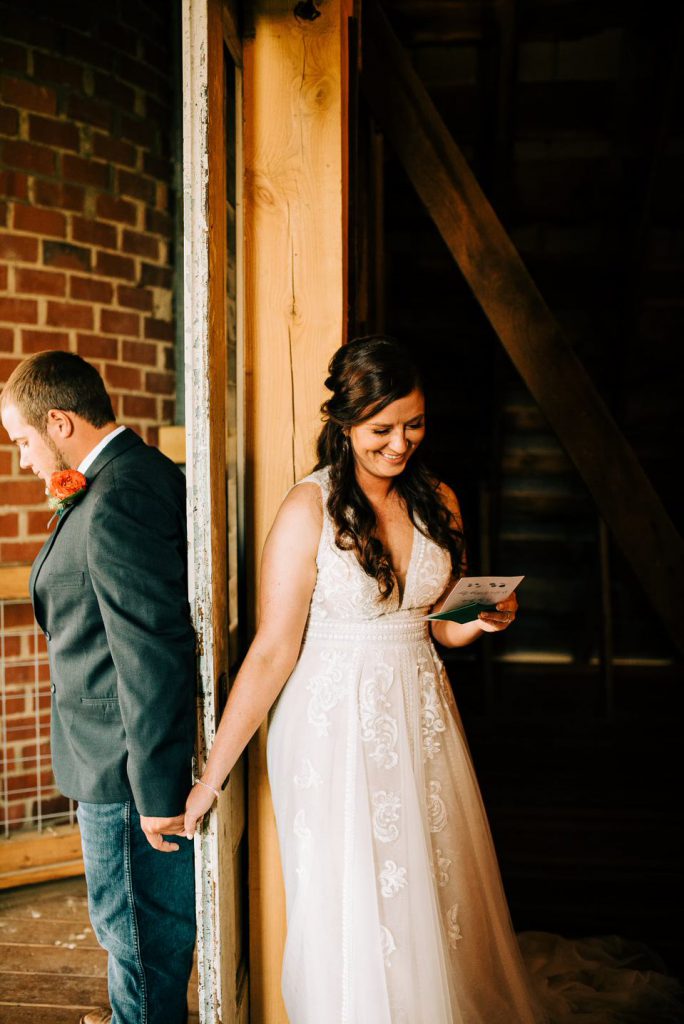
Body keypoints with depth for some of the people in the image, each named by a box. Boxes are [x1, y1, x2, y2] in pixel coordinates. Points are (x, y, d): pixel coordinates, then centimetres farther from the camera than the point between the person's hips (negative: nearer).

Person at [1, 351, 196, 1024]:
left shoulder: (117, 500, -24)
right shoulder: (147, 474, 9)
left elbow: (152, 654, -26)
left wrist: (156, 791, -23)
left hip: (126, 766, -10)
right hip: (136, 762, 10)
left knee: (141, 935, 8)